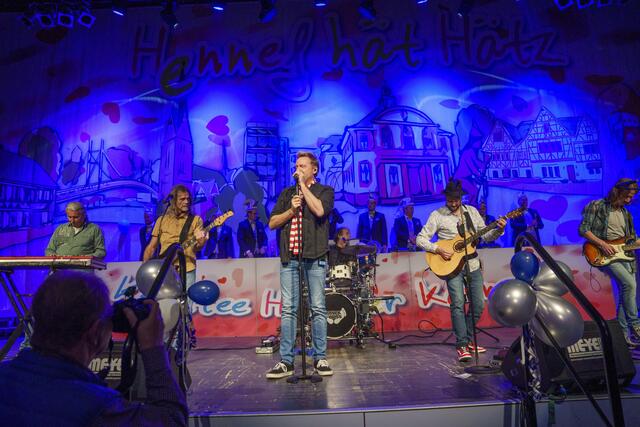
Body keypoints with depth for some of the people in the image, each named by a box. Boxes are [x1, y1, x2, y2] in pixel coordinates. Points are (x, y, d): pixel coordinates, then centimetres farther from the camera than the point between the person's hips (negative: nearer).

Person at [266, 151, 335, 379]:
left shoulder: (325, 191, 9)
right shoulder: (287, 193, 19)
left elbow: (319, 210, -14)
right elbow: (272, 223, 13)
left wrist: (304, 185, -5)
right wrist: (291, 210, -3)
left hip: (314, 257, -3)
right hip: (289, 257, 3)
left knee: (318, 308, 0)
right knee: (288, 309, 2)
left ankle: (320, 358, 12)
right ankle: (286, 361, 8)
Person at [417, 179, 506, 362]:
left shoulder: (472, 211, 9)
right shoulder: (437, 215, -5)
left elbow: (487, 236, 13)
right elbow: (420, 239, -7)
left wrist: (498, 230, -7)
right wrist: (438, 250, -20)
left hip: (473, 265, 5)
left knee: (478, 305, 7)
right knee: (458, 304, -13)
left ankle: (468, 339, 25)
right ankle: (461, 346, -2)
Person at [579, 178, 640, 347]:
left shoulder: (626, 213, 17)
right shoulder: (597, 206, -4)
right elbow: (583, 230, -11)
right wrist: (602, 243, -18)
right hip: (603, 255, -7)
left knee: (625, 292, 0)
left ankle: (624, 332, 10)